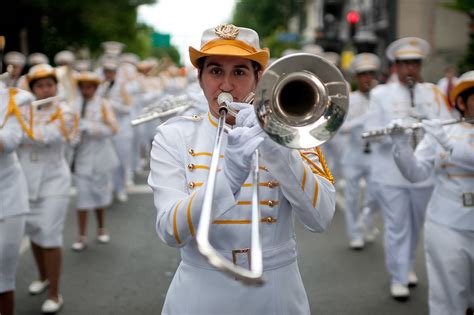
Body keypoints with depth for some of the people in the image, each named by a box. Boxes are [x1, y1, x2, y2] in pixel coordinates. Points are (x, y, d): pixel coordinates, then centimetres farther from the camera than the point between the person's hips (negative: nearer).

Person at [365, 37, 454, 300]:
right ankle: (398, 278, 14)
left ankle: (408, 267, 36)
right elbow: (374, 133, -5)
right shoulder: (381, 94, 1)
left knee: (416, 225, 15)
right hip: (391, 173, -2)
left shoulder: (433, 93, 6)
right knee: (397, 227, 2)